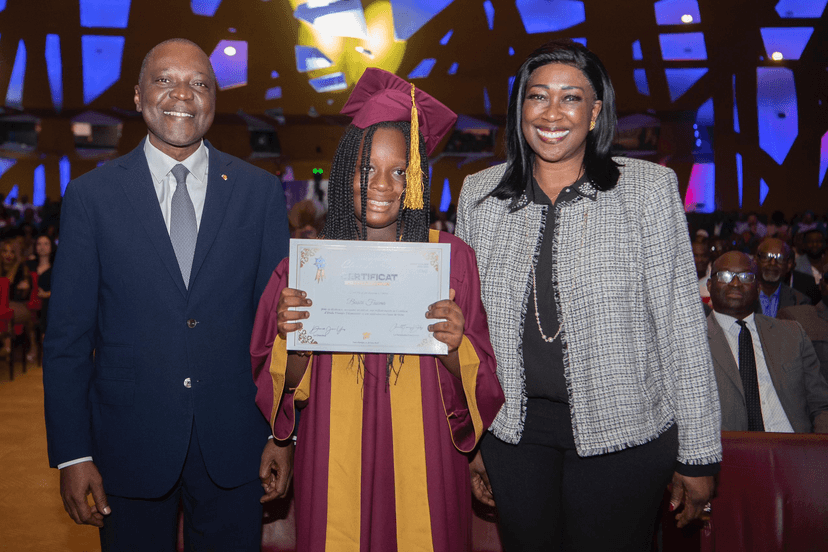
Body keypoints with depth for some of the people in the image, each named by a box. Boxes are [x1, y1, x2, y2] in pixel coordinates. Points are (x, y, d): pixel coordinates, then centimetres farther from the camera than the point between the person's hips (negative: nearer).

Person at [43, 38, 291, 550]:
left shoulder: (261, 191, 1)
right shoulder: (91, 195, -1)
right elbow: (68, 335, -1)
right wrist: (72, 453, -4)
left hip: (233, 443, 1)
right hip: (130, 445, 0)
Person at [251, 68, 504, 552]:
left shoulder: (450, 257, -6)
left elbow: (479, 386, -4)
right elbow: (288, 387, 1)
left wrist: (454, 349, -24)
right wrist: (292, 342, -19)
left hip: (423, 465, 0)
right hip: (333, 468, 1)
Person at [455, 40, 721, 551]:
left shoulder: (649, 189, -6)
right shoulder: (480, 194, 2)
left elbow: (682, 323, -5)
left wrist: (698, 455, -5)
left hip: (623, 433, -2)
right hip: (514, 430, 3)